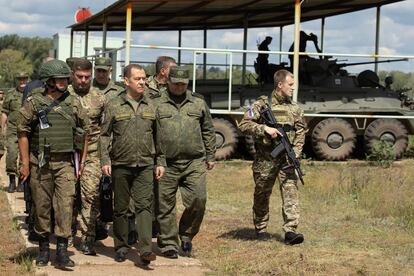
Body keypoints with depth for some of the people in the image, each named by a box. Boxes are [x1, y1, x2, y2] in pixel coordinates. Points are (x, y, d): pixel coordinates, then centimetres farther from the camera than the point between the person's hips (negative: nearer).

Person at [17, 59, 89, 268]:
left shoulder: (74, 103, 6)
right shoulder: (34, 102, -1)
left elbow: (83, 134, 12)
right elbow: (23, 133, 0)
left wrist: (82, 162, 8)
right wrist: (25, 163, -5)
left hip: (65, 162, 1)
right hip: (39, 163, -1)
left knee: (65, 204, -8)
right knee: (41, 206, 6)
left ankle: (62, 251, -6)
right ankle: (43, 248, 20)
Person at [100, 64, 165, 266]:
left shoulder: (151, 106, 10)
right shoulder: (113, 106, 1)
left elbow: (157, 137, 14)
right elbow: (105, 135, 0)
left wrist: (160, 162, 11)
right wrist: (105, 160, -9)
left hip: (145, 165, 1)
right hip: (120, 165, -1)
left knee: (144, 205, -9)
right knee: (120, 208, 8)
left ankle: (145, 249, -14)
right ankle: (121, 247, 20)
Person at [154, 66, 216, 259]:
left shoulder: (198, 102, 11)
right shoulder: (156, 104, 3)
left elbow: (208, 131, 17)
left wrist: (210, 156, 14)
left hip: (194, 162, 2)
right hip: (166, 164, -1)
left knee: (198, 199, -7)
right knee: (165, 205, 2)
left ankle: (186, 234, 15)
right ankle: (168, 244, 14)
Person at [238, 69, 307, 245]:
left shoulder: (294, 108, 9)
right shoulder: (262, 105, -3)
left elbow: (301, 132, 11)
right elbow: (243, 125, -8)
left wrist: (295, 153, -3)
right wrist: (265, 129, -19)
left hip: (286, 158, 3)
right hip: (265, 159, -3)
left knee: (291, 191, -10)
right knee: (262, 194, 9)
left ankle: (290, 231, -14)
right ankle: (260, 228, 26)